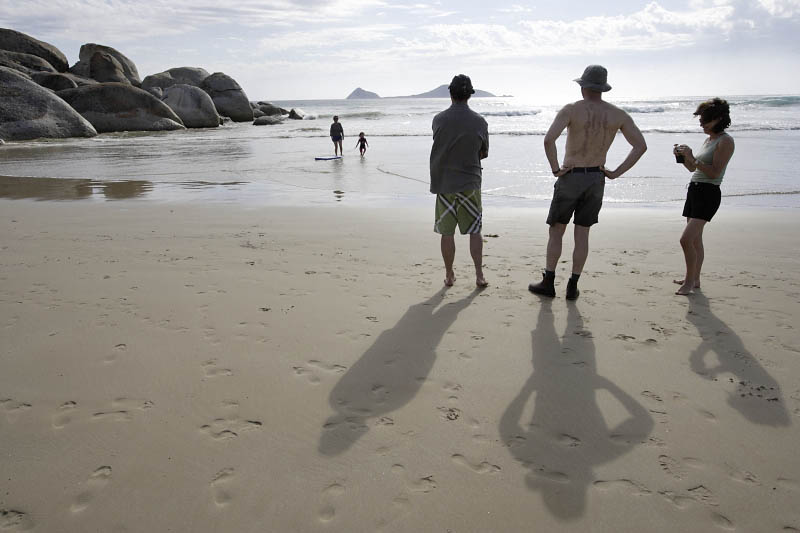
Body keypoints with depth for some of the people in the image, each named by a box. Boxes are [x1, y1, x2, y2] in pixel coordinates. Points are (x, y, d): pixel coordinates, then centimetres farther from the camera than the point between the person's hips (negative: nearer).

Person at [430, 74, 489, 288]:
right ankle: (479, 275, 9)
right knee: (474, 231, 9)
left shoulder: (439, 120, -4)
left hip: (443, 182, 0)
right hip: (470, 182, 0)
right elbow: (484, 153, 6)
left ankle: (449, 276, 15)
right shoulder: (479, 122, -4)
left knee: (447, 232, 7)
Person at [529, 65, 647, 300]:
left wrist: (555, 168, -15)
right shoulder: (618, 114, 0)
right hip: (596, 180, 3)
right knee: (582, 235, 10)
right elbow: (641, 146, -2)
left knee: (556, 232, 9)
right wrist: (616, 172, 0)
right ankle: (573, 287, 13)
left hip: (570, 177, -3)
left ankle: (548, 283, 12)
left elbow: (549, 139, -28)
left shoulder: (572, 109, -12)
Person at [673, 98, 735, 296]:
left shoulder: (725, 141, -10)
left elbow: (714, 172, -17)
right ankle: (694, 279, 22)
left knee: (686, 239, -17)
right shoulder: (709, 139, 16)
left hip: (708, 193, -9)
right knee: (695, 240, 13)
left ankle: (690, 280, -5)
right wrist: (683, 157, 6)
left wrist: (692, 158, -19)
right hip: (694, 190, 9)